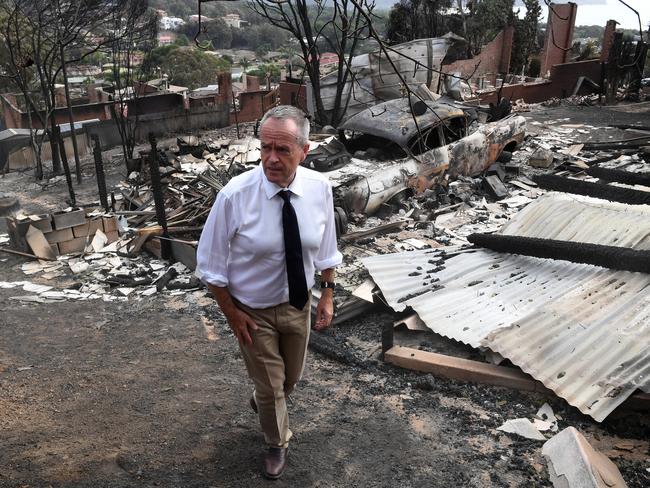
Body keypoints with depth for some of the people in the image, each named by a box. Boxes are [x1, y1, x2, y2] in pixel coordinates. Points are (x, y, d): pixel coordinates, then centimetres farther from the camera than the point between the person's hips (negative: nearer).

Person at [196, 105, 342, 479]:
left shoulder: (320, 188, -16)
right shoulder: (235, 196, -26)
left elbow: (326, 249, 0)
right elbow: (211, 264, -15)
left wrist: (328, 293, 1)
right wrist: (232, 314, -12)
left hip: (299, 304, 4)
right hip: (254, 311, -3)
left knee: (292, 376, 26)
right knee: (269, 385, 15)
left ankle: (263, 402, 62)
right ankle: (278, 443, 47)